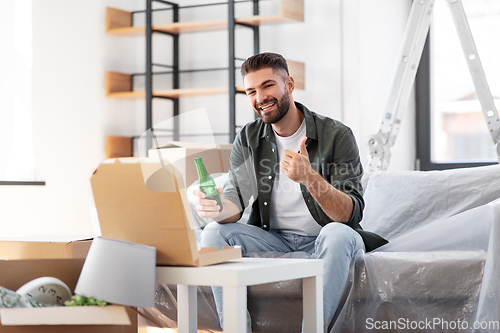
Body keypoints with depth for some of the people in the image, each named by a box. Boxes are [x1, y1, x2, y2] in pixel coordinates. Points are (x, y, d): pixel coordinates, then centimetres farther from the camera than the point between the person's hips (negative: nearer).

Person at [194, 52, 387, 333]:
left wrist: (309, 177, -35)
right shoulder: (248, 140, 4)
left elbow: (352, 214, -18)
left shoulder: (336, 135, -10)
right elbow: (236, 200, -6)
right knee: (214, 233, -18)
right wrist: (221, 209, -32)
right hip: (273, 240, 4)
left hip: (322, 242, -4)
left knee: (338, 234, -35)